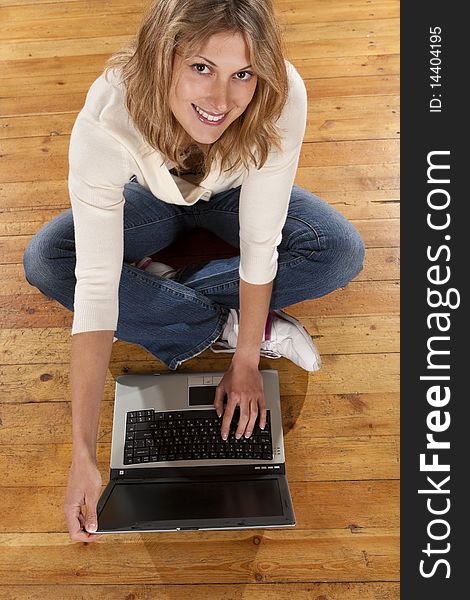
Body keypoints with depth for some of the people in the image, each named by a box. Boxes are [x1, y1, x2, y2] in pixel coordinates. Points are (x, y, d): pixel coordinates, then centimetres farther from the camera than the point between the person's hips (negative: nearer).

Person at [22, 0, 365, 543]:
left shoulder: (281, 98, -36)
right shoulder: (105, 122, -38)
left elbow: (260, 243, -29)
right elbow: (95, 284, -40)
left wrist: (245, 365, -27)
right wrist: (83, 456, -39)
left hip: (234, 194, 1)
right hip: (153, 199, 0)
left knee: (341, 253, -22)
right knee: (43, 261, -22)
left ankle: (155, 295, -16)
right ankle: (227, 325, -17)